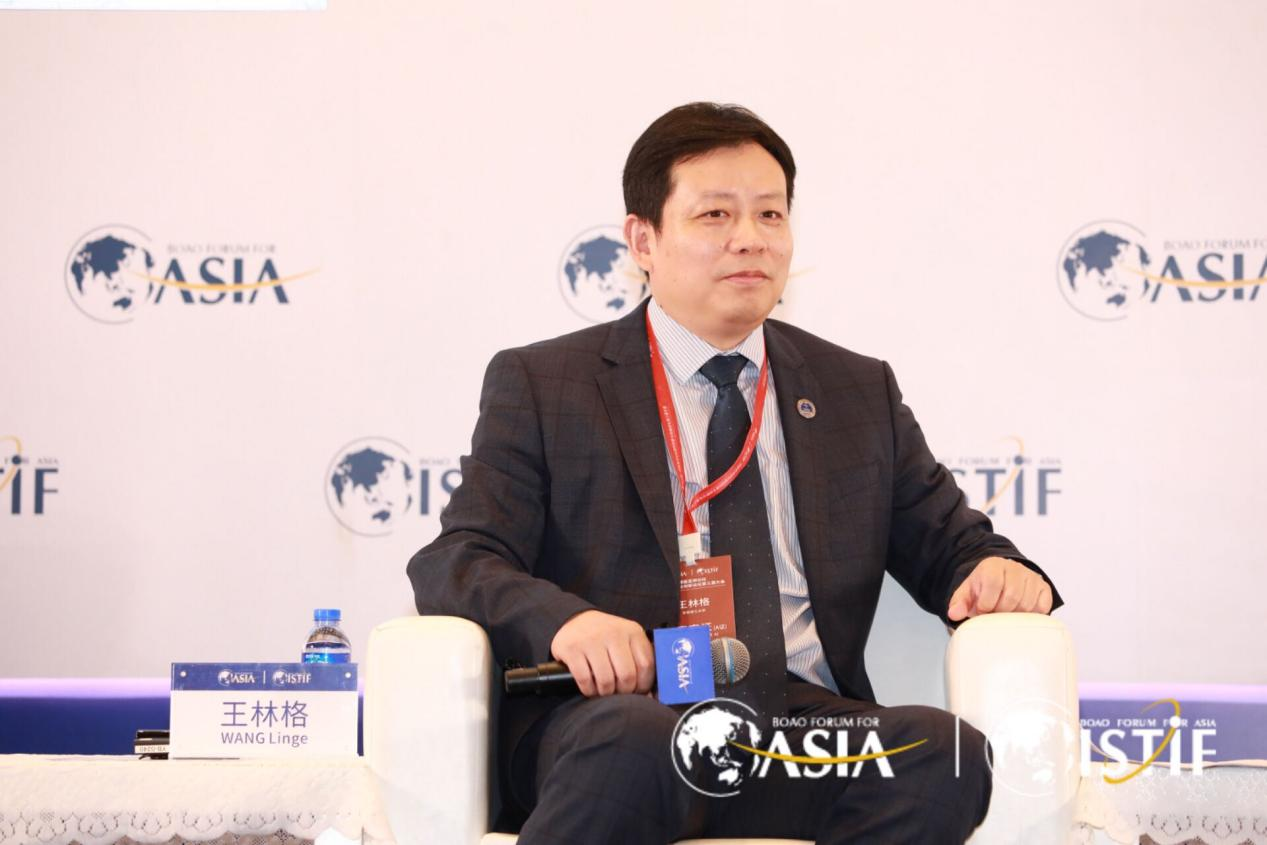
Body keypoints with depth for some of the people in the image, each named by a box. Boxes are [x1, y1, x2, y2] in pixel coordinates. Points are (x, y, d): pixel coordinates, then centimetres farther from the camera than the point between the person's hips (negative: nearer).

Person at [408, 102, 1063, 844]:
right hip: (615, 715, -3)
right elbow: (454, 563, 4)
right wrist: (563, 617, -19)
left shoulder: (861, 393, 23)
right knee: (635, 740, -40)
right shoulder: (540, 386, 13)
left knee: (945, 754, -30)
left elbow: (952, 543, 24)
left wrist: (998, 572, -2)